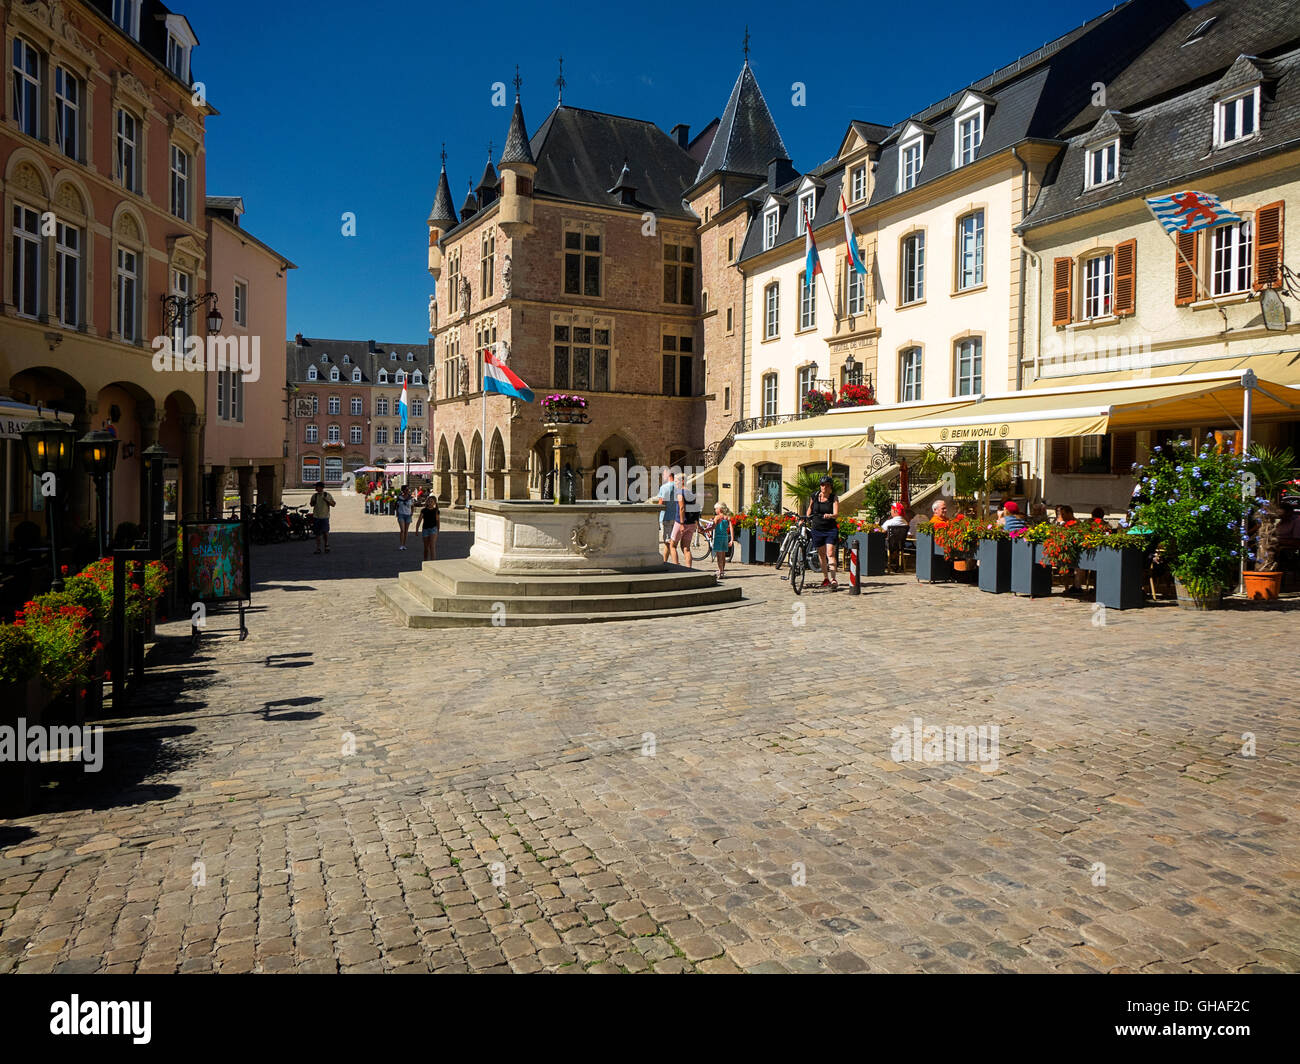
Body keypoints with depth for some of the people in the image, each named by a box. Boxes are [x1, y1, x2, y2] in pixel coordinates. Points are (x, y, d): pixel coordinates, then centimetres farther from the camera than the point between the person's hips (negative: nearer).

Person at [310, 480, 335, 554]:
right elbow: (312, 504, 20)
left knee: (325, 532, -8)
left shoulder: (327, 495, 1)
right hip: (316, 517, 3)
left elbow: (333, 504, 3)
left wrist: (327, 501, -14)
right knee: (317, 533, 4)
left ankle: (327, 546, 15)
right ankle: (318, 548, 10)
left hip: (324, 517, -3)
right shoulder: (314, 495, 9)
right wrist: (313, 502, -3)